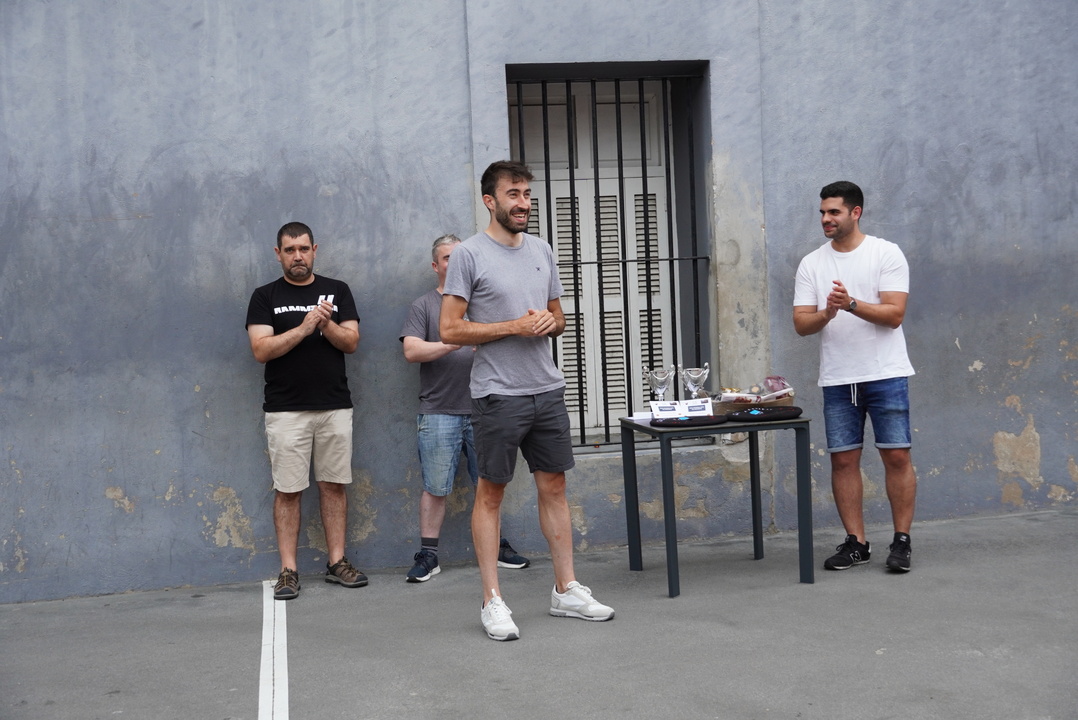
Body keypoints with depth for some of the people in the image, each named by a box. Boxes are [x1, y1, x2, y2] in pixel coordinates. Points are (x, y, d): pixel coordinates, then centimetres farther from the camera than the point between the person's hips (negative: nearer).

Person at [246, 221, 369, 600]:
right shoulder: (266, 297, 4)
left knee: (334, 484, 6)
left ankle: (337, 561, 14)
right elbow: (261, 349, -8)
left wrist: (326, 324, -16)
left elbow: (351, 341, 3)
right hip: (286, 409, -2)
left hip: (335, 406, 2)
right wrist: (304, 328, -17)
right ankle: (288, 570, 5)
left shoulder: (337, 291, 10)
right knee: (287, 490, -1)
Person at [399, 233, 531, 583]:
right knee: (435, 488, -1)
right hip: (439, 413, -3)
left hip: (482, 410, 3)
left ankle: (496, 547, 19)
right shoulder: (424, 306, 6)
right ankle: (428, 555, 6)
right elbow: (411, 350, -7)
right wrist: (455, 344, -16)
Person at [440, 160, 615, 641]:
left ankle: (566, 591, 20)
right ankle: (492, 601, 9)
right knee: (491, 493, 2)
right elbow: (449, 330, -11)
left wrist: (550, 322, -4)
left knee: (554, 487, 11)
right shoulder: (469, 254, -7)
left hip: (547, 391, 6)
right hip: (497, 396, -6)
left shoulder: (541, 251, 12)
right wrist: (514, 326, -17)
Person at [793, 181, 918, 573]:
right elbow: (801, 323, 1)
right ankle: (856, 542, 14)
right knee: (843, 459, 4)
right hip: (837, 379, 3)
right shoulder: (811, 264, 7)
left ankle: (901, 541, 7)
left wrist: (852, 304, -25)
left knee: (897, 456, -2)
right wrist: (827, 314, -20)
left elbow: (894, 314, -11)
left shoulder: (887, 254, -2)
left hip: (885, 374, -3)